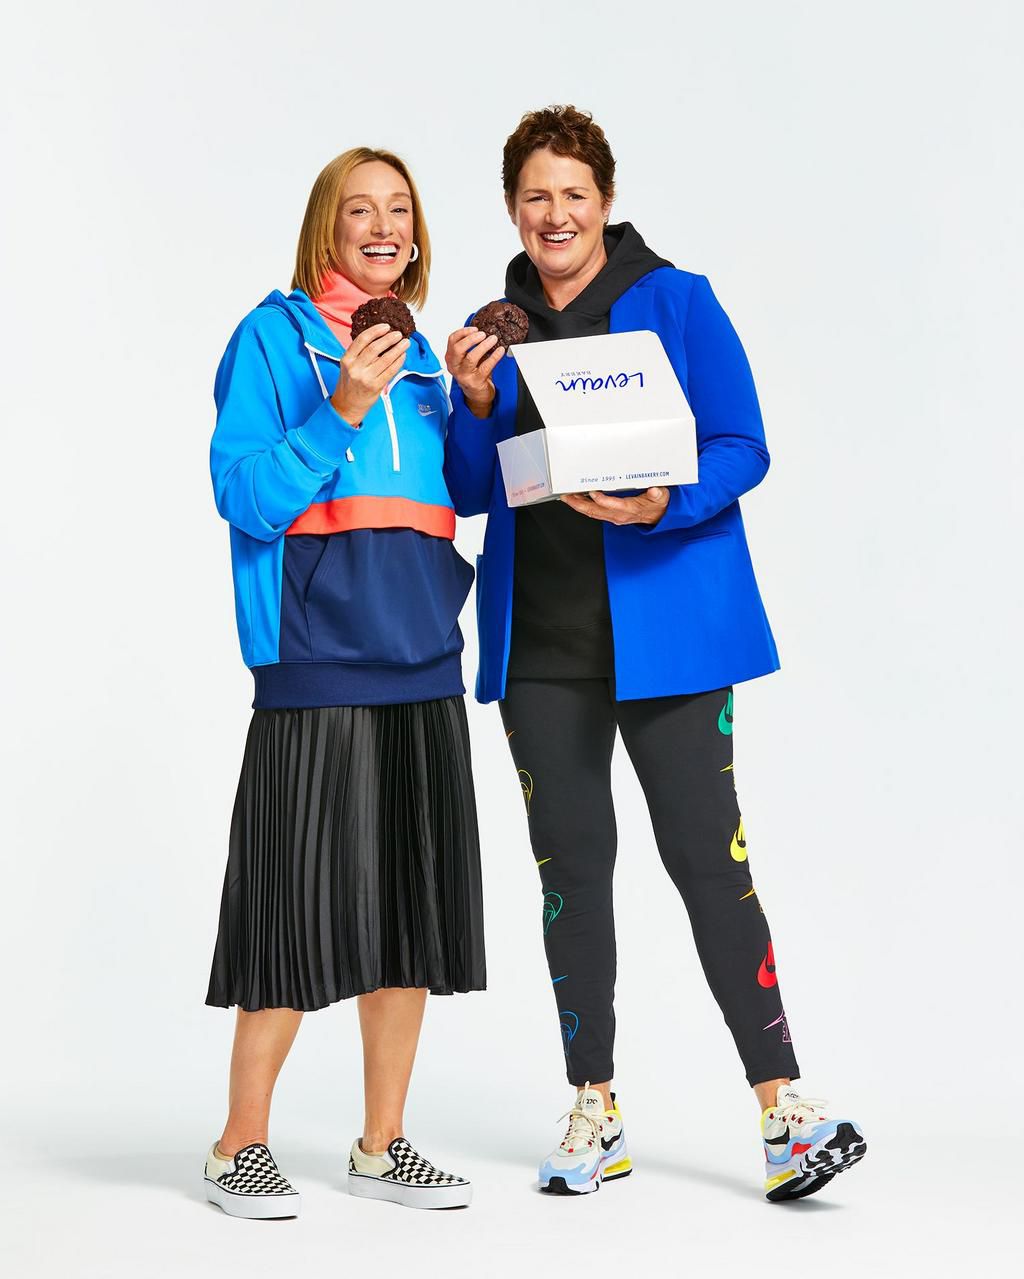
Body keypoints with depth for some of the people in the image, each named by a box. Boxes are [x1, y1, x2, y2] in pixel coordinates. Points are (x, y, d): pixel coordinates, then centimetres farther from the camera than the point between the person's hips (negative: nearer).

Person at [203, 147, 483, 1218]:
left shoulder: (416, 354, 18)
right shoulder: (274, 336, 1)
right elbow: (244, 494, -9)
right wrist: (340, 411, -18)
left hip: (421, 653, 6)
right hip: (317, 652, -6)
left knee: (415, 894, 7)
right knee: (304, 894, -6)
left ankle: (382, 1145, 18)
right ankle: (240, 1146, 10)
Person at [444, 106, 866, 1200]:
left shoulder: (678, 303, 0)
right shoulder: (495, 329, 12)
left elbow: (742, 448, -4)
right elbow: (468, 492, 11)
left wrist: (663, 503, -23)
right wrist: (474, 403, -8)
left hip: (662, 629, -4)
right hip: (539, 646, 4)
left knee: (705, 856, -6)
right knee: (570, 868, 7)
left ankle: (784, 1103, 1)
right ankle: (596, 1115, 17)